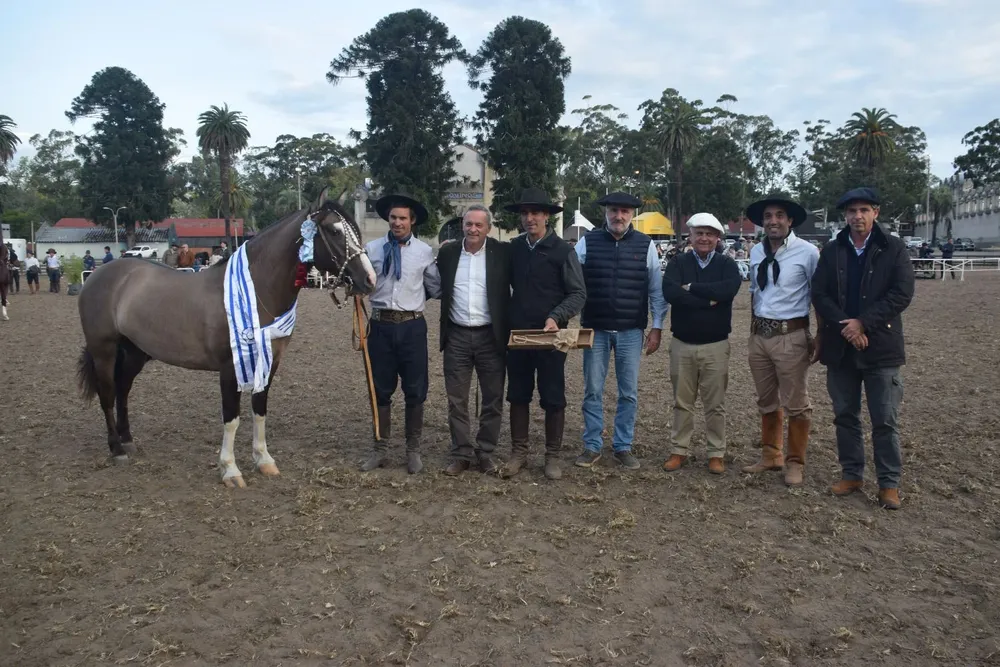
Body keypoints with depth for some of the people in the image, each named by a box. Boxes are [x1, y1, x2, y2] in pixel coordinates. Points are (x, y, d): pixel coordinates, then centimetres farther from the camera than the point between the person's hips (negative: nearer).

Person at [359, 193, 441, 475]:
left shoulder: (425, 251, 2)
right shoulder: (371, 249, 2)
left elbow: (435, 288, 8)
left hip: (412, 326, -1)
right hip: (381, 325, 1)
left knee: (415, 390, 6)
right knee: (381, 389, 11)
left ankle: (413, 450, 21)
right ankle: (380, 449, 25)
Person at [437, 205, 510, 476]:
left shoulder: (503, 252, -3)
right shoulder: (447, 252, 4)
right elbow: (436, 287, 12)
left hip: (491, 337, -1)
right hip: (456, 336, 2)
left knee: (493, 399, 7)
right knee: (456, 400, 7)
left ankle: (485, 451, 22)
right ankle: (462, 454, 19)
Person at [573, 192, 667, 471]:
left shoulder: (646, 245, 0)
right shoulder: (587, 242, -1)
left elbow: (656, 289, 3)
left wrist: (657, 328, 1)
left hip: (631, 331, 0)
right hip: (595, 329, 0)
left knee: (629, 392, 7)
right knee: (593, 391, 6)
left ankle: (623, 447, 20)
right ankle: (592, 446, 18)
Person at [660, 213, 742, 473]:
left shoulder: (727, 264, 1)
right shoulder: (678, 262, 1)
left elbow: (729, 289, -21)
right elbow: (670, 292, -19)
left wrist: (691, 287, -16)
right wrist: (708, 300, -19)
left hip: (716, 345, 0)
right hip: (682, 344, 1)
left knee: (715, 404, 8)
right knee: (682, 402, 10)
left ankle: (716, 453, 20)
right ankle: (679, 450, 21)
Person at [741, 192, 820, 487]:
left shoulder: (807, 252, -10)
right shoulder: (756, 252, 9)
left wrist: (821, 338, -6)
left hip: (791, 336, -6)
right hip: (760, 335, 6)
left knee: (796, 404, 5)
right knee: (766, 402, 17)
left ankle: (795, 462, 20)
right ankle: (770, 456, 31)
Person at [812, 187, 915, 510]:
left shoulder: (894, 248, -1)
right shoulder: (831, 251, 6)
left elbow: (902, 293, -9)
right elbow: (819, 295, 0)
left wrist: (863, 323, -16)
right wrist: (844, 327, -14)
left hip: (881, 347, -3)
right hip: (840, 347, 3)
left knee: (885, 420, 2)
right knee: (845, 416, 11)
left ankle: (889, 483, 14)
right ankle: (852, 474, 24)